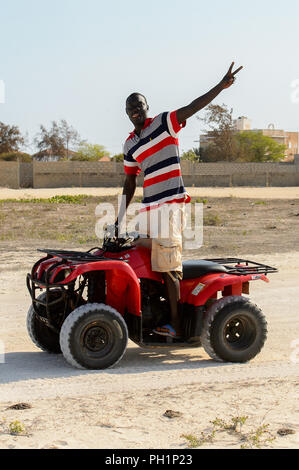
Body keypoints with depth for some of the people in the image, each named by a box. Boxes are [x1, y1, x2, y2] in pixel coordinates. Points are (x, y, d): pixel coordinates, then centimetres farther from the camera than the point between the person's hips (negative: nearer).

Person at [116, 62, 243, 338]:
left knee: (168, 268, -9)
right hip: (149, 209, 8)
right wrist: (119, 221, 17)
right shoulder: (129, 145, 17)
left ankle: (177, 325, -3)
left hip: (171, 205, -7)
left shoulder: (164, 123, 0)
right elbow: (130, 185, 20)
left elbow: (193, 107, -12)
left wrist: (221, 86, -24)